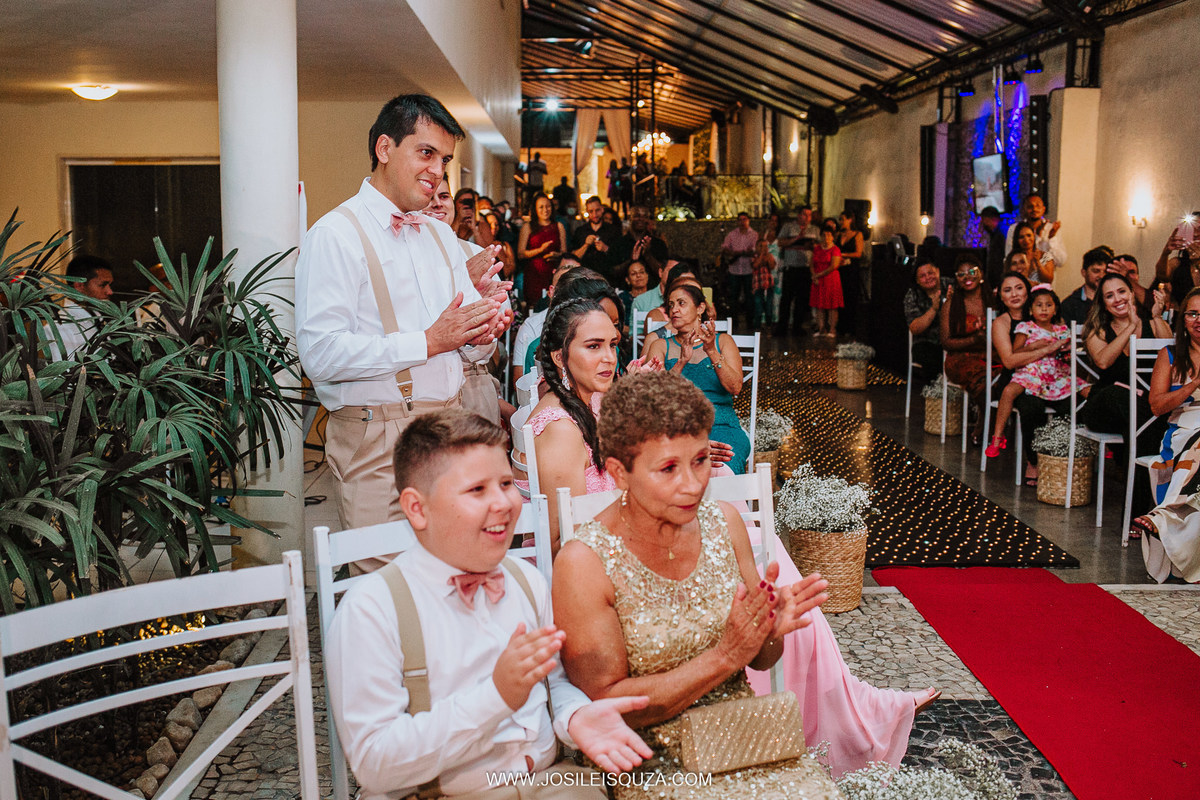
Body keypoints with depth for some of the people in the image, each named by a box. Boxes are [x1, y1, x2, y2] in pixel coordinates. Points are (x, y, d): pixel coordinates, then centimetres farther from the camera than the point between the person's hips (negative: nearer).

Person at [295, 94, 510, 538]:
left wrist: (482, 334, -4)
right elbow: (321, 354, -17)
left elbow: (470, 345, 20)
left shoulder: (442, 235, 19)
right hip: (376, 441, -6)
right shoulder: (334, 235, -6)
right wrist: (428, 342, -17)